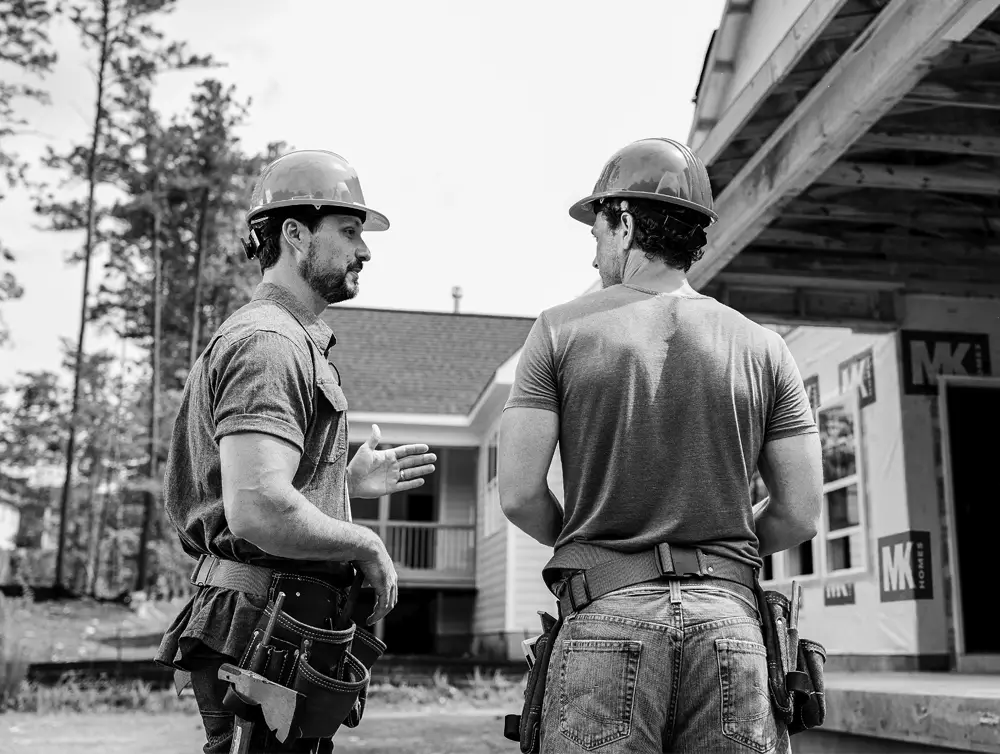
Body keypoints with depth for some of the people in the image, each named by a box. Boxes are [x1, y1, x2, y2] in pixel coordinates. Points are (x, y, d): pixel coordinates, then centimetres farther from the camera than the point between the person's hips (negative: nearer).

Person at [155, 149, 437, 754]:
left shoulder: (292, 340, 19)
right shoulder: (269, 341, -16)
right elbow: (259, 512, -29)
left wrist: (349, 482, 19)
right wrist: (367, 545, -14)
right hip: (266, 632, -11)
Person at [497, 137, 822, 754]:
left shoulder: (563, 330, 2)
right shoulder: (762, 347, 6)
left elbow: (519, 495, -4)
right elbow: (801, 515, 4)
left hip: (606, 613, -1)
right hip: (728, 616, 2)